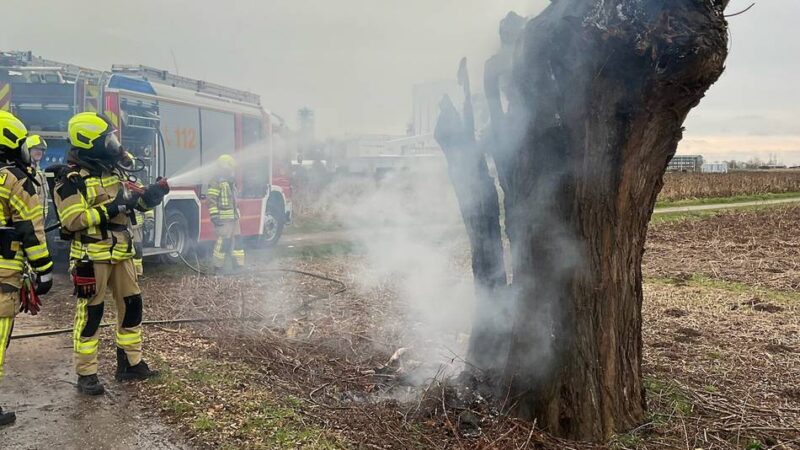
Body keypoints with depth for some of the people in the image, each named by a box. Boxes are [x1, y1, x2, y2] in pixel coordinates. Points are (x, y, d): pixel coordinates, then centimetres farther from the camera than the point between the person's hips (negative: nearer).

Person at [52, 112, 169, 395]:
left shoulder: (115, 170, 11)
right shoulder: (71, 178, -12)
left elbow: (137, 201, 19)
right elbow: (72, 220, -21)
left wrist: (153, 193, -3)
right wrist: (112, 208, -24)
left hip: (121, 253, 8)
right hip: (91, 256, -8)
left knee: (131, 305, 10)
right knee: (91, 313, -1)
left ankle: (130, 364, 22)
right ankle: (86, 374, 10)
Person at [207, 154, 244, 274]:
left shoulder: (231, 182, 19)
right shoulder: (216, 182, -10)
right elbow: (211, 200, -16)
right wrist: (214, 215, -22)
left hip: (234, 218, 9)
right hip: (223, 219, -9)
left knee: (237, 239, 10)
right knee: (223, 242, -7)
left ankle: (238, 264, 16)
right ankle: (218, 267, 1)